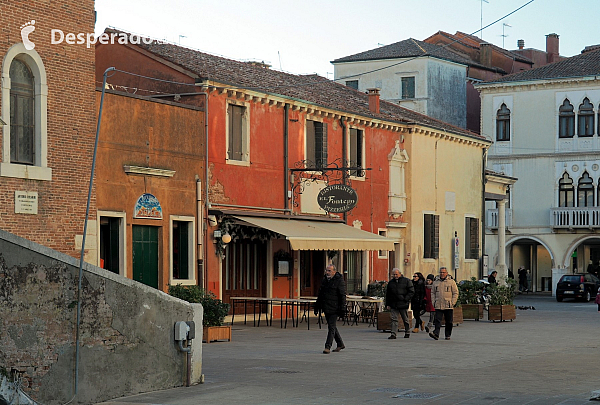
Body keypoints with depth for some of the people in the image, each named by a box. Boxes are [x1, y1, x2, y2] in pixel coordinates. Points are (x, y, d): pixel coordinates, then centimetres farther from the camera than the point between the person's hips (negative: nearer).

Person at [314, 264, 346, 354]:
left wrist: (342, 308, -16)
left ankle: (328, 346, -8)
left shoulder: (339, 280, -9)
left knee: (331, 327, -8)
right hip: (326, 308, 8)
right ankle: (340, 344, 26)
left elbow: (342, 296, -11)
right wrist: (317, 306, 19)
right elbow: (320, 295, 21)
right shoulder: (324, 280, 13)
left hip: (334, 309, -8)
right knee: (332, 326, 14)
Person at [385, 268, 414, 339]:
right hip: (394, 305, 3)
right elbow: (387, 294, 17)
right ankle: (393, 334, -8)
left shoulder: (406, 281, 0)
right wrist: (387, 304, 10)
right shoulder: (391, 282, 12)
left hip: (403, 304, -3)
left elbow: (411, 291, -2)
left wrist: (405, 299, -13)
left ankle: (407, 333, 23)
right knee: (394, 319, -5)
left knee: (405, 319, 8)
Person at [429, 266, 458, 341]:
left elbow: (455, 293, 2)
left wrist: (452, 303, -6)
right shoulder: (436, 282, 11)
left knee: (448, 322, 5)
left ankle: (448, 335, 16)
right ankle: (436, 334, -19)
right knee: (437, 320, -10)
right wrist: (434, 302, 6)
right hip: (438, 306, 2)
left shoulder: (451, 281, 1)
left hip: (448, 306, -2)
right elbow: (433, 292, 18)